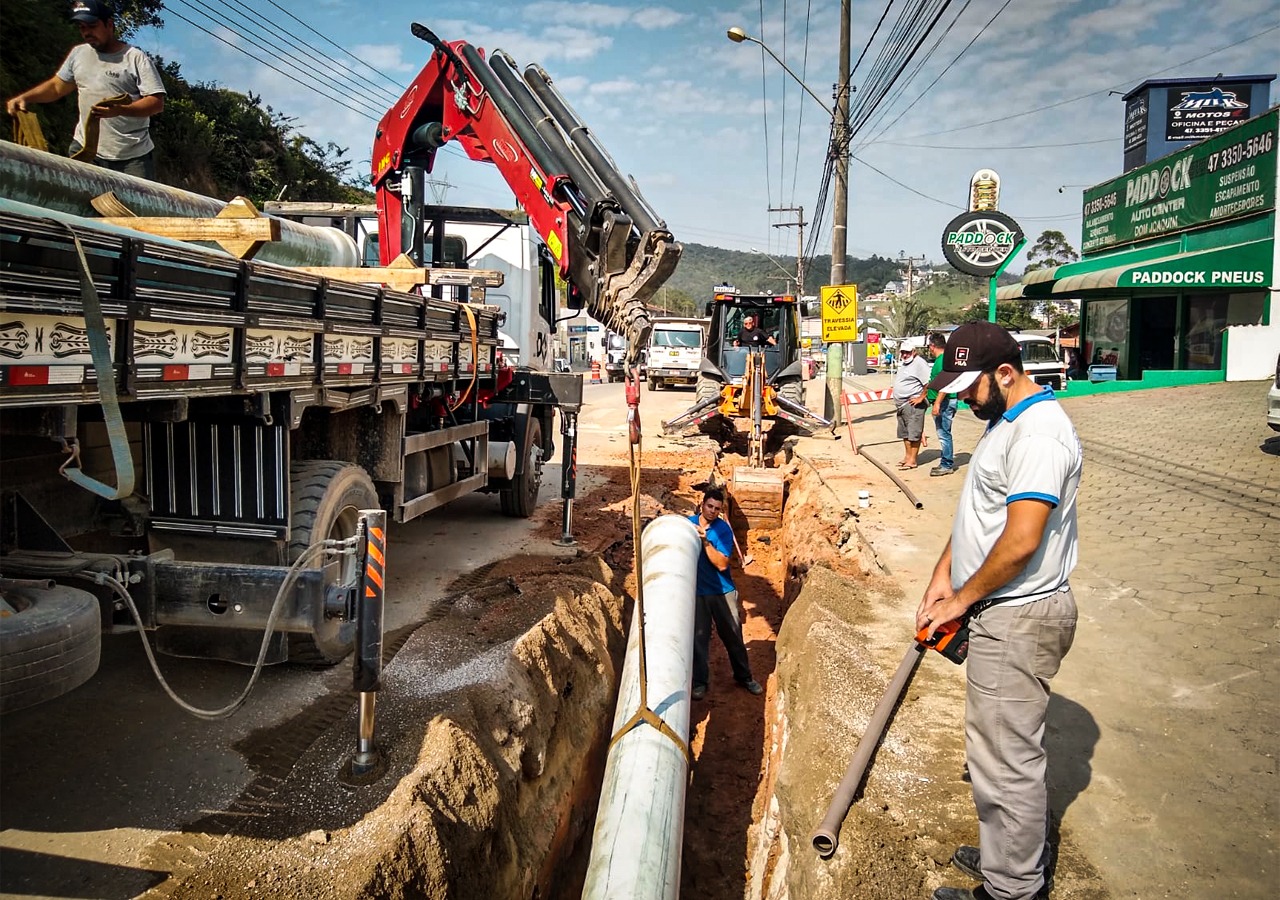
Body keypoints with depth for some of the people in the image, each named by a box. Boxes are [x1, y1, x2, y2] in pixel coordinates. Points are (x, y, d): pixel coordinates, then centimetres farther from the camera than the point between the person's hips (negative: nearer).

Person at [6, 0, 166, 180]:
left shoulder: (136, 58, -5)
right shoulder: (78, 54, 13)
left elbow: (157, 103, -13)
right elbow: (56, 86, 24)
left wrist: (120, 110, -26)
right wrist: (23, 97, 8)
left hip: (133, 158, -5)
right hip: (84, 149, 5)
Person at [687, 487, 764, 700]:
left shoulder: (724, 529, -10)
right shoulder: (688, 523, -2)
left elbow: (722, 564, -19)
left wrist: (705, 541, -27)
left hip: (722, 591, -1)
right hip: (697, 592, 1)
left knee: (733, 634, 9)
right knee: (699, 637, 6)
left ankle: (744, 676, 27)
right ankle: (700, 681, 20)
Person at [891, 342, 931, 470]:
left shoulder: (919, 363, -13)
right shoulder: (903, 364, 17)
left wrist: (921, 398, -18)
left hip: (913, 404, -10)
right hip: (902, 405, 10)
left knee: (914, 433, -5)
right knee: (904, 433, 16)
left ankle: (913, 460, -2)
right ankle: (908, 456, 26)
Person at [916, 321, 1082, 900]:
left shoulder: (1040, 433, -21)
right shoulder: (1005, 421, 12)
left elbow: (1021, 541, -26)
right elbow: (977, 510, 18)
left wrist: (963, 600, -13)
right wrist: (943, 577, 9)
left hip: (1018, 620, -10)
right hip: (1000, 614, 10)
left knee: (1006, 761, 1)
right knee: (1009, 749, 22)